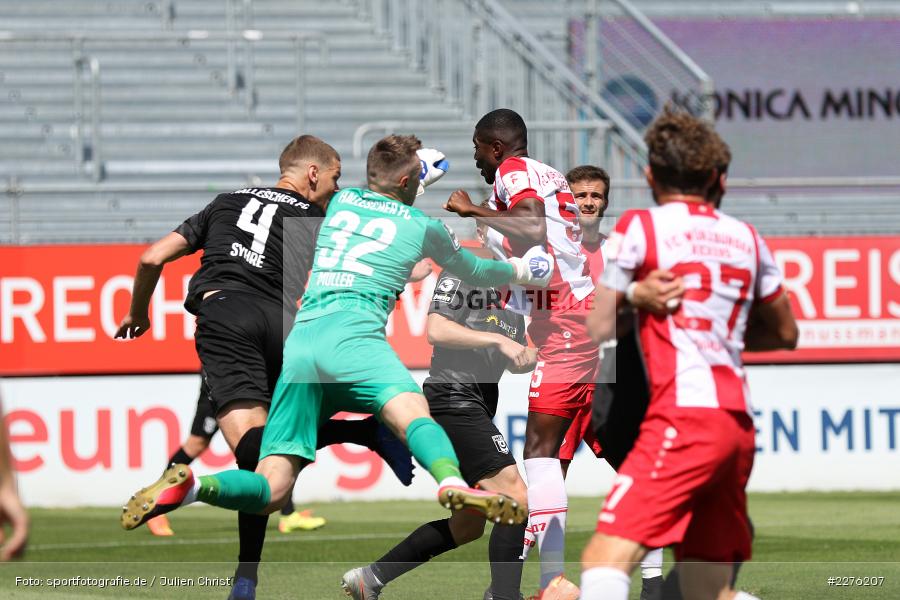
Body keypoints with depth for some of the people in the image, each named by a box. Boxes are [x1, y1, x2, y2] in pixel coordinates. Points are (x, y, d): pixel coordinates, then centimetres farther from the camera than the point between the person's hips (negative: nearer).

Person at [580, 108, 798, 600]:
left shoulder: (639, 227, 1)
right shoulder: (745, 238, 17)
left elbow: (597, 329, 0)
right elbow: (784, 334, 27)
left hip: (685, 416, -7)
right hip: (738, 423, 7)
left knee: (604, 561, -16)